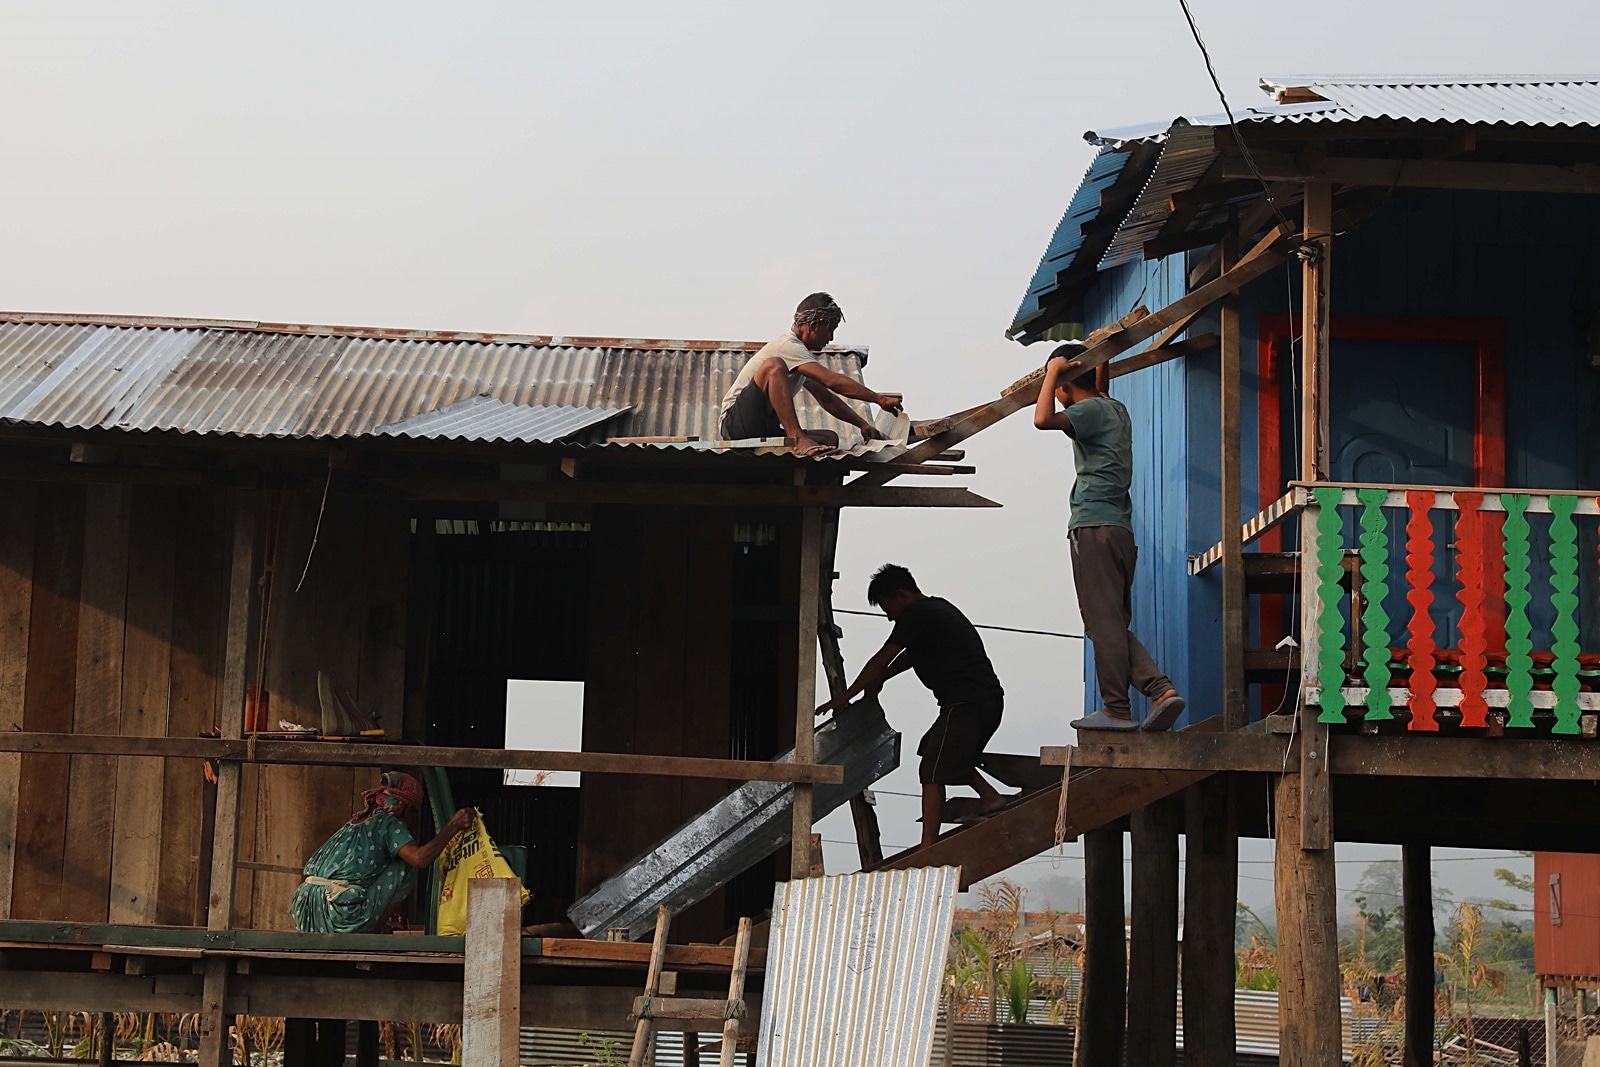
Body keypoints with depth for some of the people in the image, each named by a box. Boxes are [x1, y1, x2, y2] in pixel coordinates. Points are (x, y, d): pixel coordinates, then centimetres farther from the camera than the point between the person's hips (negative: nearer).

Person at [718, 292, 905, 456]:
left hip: (763, 428, 10)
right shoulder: (788, 346, -12)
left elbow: (826, 398, 23)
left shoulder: (799, 352, 21)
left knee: (830, 438, -2)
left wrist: (863, 424, 11)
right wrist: (879, 399, -21)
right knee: (774, 365, -32)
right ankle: (797, 439, -38)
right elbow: (832, 380, -23)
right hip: (736, 423, -9)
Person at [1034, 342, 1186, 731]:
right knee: (1115, 625, 9)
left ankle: (1116, 709, -8)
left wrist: (1053, 371, -10)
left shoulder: (1090, 410, -6)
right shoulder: (1116, 410, 21)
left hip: (1094, 527, -9)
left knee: (1104, 622, -8)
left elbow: (1043, 419, -23)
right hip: (1121, 528, 9)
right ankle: (1162, 689, -5)